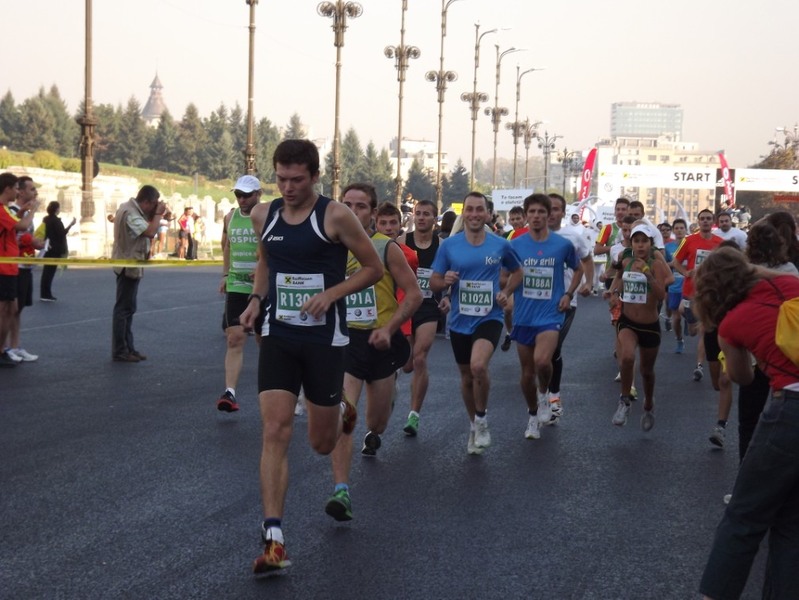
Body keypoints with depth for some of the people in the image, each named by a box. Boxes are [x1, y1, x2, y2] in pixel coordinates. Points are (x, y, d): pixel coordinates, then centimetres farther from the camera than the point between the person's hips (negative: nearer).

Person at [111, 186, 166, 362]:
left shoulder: (131, 209, 10)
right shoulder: (130, 212, -21)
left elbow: (147, 230, 12)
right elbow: (150, 232, -29)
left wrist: (155, 215, -2)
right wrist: (158, 214, -16)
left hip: (130, 265, 11)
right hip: (128, 266, -11)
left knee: (127, 309, 15)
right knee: (123, 309, -5)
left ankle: (128, 348, 23)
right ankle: (119, 352, 0)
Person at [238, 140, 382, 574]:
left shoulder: (335, 216, -12)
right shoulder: (263, 215, 3)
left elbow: (373, 268, -5)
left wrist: (330, 294, -18)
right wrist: (256, 299, 4)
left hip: (325, 338, -3)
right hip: (278, 335, 3)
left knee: (322, 443, 9)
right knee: (275, 431, -11)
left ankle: (341, 410, 47)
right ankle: (273, 538, -9)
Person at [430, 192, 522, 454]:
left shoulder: (501, 245, -3)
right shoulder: (449, 245, -3)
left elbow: (517, 271, 15)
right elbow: (434, 282, 2)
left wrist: (506, 292, -2)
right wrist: (445, 281, -20)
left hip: (489, 317, -3)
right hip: (459, 321, 3)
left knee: (478, 366, -28)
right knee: (467, 376, 15)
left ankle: (481, 420, -5)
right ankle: (474, 428, 36)